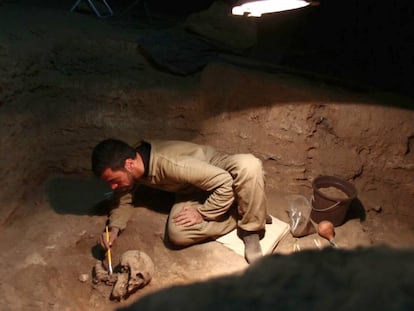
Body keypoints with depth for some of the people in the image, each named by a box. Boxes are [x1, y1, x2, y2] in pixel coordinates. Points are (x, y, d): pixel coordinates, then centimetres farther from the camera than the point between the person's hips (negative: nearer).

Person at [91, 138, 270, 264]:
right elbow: (123, 199, 2)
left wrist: (202, 212, -24)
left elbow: (224, 183, -35)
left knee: (248, 165, -41)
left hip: (222, 173, -6)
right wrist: (114, 229, -16)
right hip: (194, 191, 6)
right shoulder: (131, 170, -15)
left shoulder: (170, 164, -38)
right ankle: (242, 216, -6)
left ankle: (250, 230, -19)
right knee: (177, 234, -24)